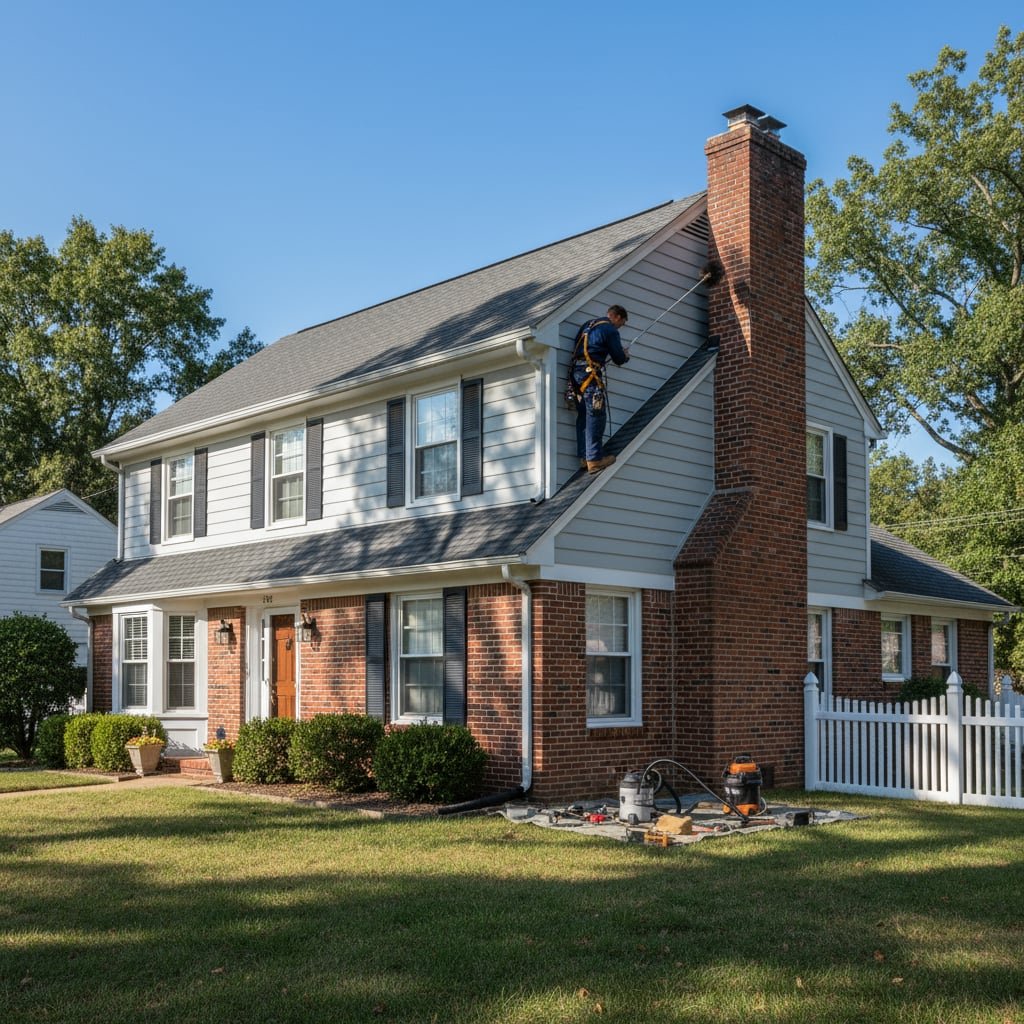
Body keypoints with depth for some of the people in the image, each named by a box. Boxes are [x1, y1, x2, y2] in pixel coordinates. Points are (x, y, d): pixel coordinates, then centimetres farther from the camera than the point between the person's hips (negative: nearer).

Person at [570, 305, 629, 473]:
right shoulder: (610, 330, -2)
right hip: (590, 372, -8)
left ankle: (584, 458, 11)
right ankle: (594, 459, -10)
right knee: (596, 416, -7)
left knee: (583, 416, 11)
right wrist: (626, 356, 24)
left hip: (576, 371, 8)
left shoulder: (588, 325, 22)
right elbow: (619, 359, -1)